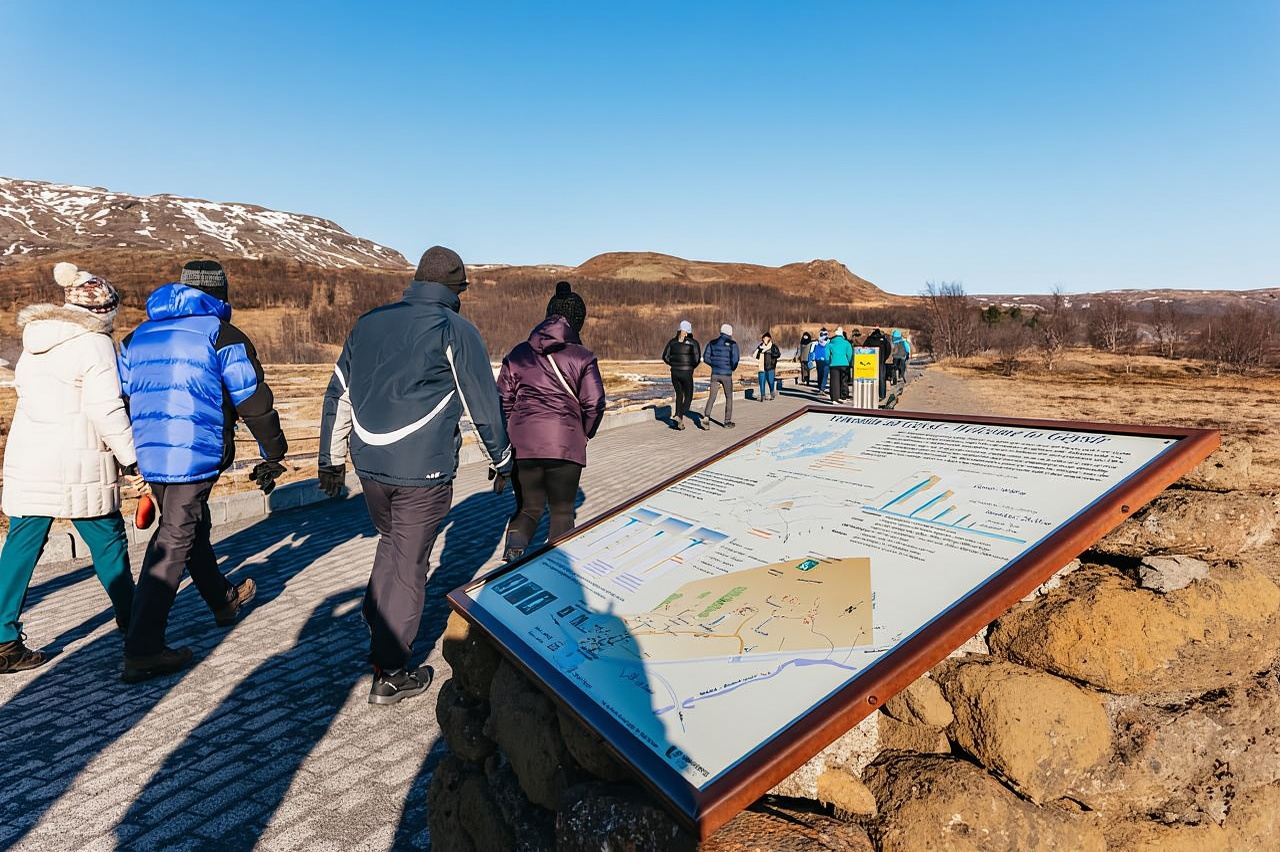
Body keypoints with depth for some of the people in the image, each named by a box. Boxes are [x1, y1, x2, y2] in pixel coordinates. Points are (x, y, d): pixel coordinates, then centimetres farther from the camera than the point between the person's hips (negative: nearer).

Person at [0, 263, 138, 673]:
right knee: (107, 539, 8)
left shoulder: (35, 340, 12)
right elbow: (106, 410, -16)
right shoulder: (94, 344, -11)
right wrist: (133, 455, -7)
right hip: (77, 465, -6)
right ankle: (130, 619, 22)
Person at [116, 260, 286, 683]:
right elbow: (254, 401, -5)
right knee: (174, 544, -4)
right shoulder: (222, 335, -3)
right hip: (196, 455, -7)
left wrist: (131, 453, 27)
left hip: (149, 455, 7)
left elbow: (122, 398, 19)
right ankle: (142, 651, -4)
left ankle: (223, 600, 41)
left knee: (192, 527, 22)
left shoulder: (138, 336, 17)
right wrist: (273, 454, 3)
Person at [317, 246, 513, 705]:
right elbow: (484, 405, -2)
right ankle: (390, 675, 16)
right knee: (408, 565, 6)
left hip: (369, 465, 6)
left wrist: (332, 460, 23)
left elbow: (337, 397, 15)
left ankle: (377, 634, 33)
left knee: (390, 544, 28)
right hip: (422, 472, -5)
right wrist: (502, 461, 12)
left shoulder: (367, 323, 11)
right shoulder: (456, 330, -6)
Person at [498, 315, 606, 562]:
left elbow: (503, 401, 9)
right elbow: (594, 403, -2)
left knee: (528, 508, 14)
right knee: (562, 511, 12)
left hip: (522, 444, 2)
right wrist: (585, 434, 14)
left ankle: (513, 555, -9)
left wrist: (510, 434, 19)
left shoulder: (517, 356, 11)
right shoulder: (582, 357, 4)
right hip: (566, 445, -2)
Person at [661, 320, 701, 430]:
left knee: (679, 395, 18)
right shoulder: (693, 342, -6)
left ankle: (679, 420, 15)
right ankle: (681, 416, -15)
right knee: (688, 396, 8)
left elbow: (665, 357, 4)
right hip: (687, 373, -4)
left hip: (674, 372, 4)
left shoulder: (672, 341, 4)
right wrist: (692, 367, 5)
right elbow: (697, 358, -13)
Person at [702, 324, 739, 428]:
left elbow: (706, 357, 3)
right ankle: (727, 421, 15)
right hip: (727, 374, -3)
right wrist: (733, 368, 4)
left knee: (711, 397, 6)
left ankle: (706, 416, -18)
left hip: (715, 374, 3)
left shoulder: (712, 343, 6)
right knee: (729, 397, 13)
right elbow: (735, 358, -16)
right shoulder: (732, 344, -6)